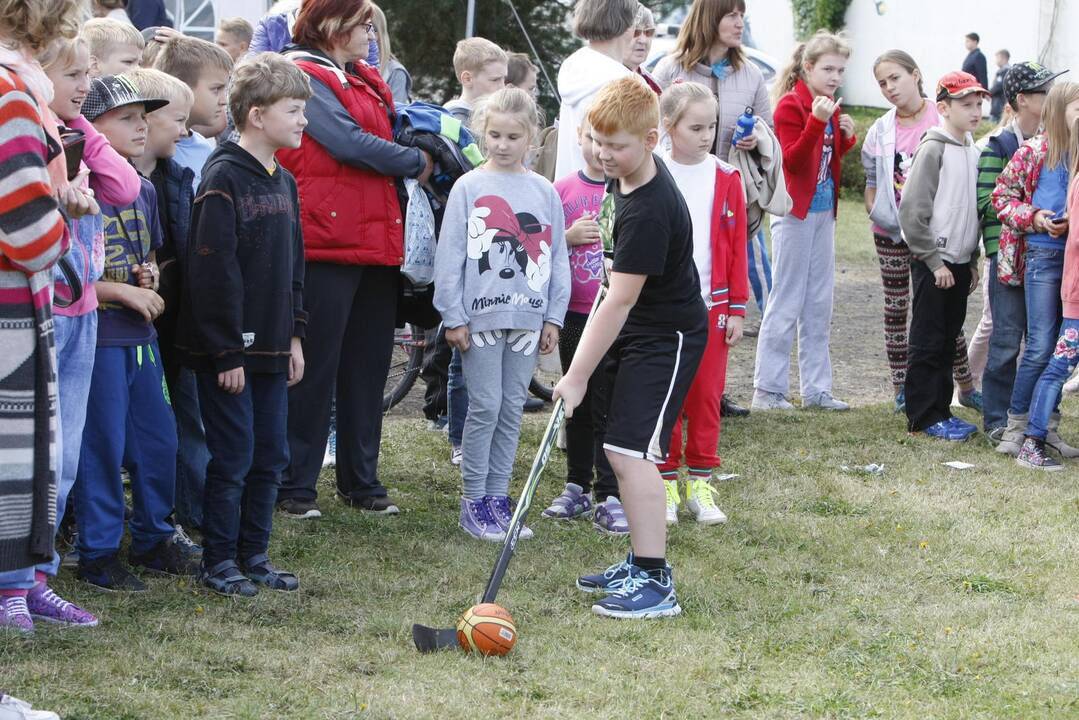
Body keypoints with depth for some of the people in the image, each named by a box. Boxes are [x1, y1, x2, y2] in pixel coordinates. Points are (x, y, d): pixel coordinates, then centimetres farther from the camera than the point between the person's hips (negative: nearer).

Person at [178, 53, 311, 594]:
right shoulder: (224, 179, -15)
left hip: (271, 347, 8)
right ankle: (219, 561, 8)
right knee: (233, 456, -2)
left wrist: (294, 336, 14)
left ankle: (254, 555, 21)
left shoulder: (283, 182, 12)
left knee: (270, 456, 11)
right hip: (228, 350, -8)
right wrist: (228, 352, -18)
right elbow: (214, 271, -18)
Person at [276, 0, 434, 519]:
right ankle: (294, 484, 4)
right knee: (315, 365, -3)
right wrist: (416, 163, -6)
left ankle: (360, 480, 21)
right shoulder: (306, 77, -8)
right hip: (326, 244, -8)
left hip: (378, 242, 8)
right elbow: (349, 142, -16)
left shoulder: (368, 82, 20)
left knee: (368, 365, 12)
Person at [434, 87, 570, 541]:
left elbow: (557, 258, 11)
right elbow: (449, 255, -2)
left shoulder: (544, 192, 7)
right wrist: (453, 317, -6)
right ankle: (474, 502, 6)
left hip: (527, 317, 3)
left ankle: (498, 496, 15)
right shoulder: (469, 188, -2)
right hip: (480, 315, -3)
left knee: (512, 411, 7)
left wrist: (553, 317, 6)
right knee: (485, 408, -3)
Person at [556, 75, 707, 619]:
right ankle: (645, 562, 25)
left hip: (666, 338, -10)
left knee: (630, 450, -18)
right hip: (636, 329, 10)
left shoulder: (649, 212, -29)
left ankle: (655, 584, -17)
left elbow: (619, 303, -28)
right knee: (619, 449, 14)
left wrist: (577, 376, -26)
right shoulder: (627, 174, 0)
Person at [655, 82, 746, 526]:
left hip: (711, 306, 2)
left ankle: (700, 483, 14)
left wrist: (737, 308, 4)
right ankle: (666, 482, 12)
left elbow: (737, 247, 7)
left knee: (707, 394, 6)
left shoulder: (727, 180, 4)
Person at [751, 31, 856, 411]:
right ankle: (767, 389, 0)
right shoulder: (791, 105, -12)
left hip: (823, 211, 8)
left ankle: (816, 388, 14)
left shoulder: (829, 108, 12)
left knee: (819, 304, 10)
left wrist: (845, 137, 1)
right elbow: (792, 160, -21)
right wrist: (816, 121, -31)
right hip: (795, 210, -8)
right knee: (786, 302, -5)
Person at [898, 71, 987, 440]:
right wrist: (934, 261, -15)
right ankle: (924, 415, 2)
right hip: (933, 264, -8)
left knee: (948, 340, 12)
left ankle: (940, 409, 19)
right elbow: (912, 211, -16)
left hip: (960, 264, 8)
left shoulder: (972, 152, 12)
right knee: (927, 342, -2)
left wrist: (973, 261, 14)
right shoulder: (933, 149, -12)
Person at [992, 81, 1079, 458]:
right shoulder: (1034, 152, -4)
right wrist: (1035, 218, -11)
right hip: (1044, 255, -4)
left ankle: (1047, 424, 18)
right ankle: (1015, 424, 6)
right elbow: (1002, 195, 1)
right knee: (1042, 346, -6)